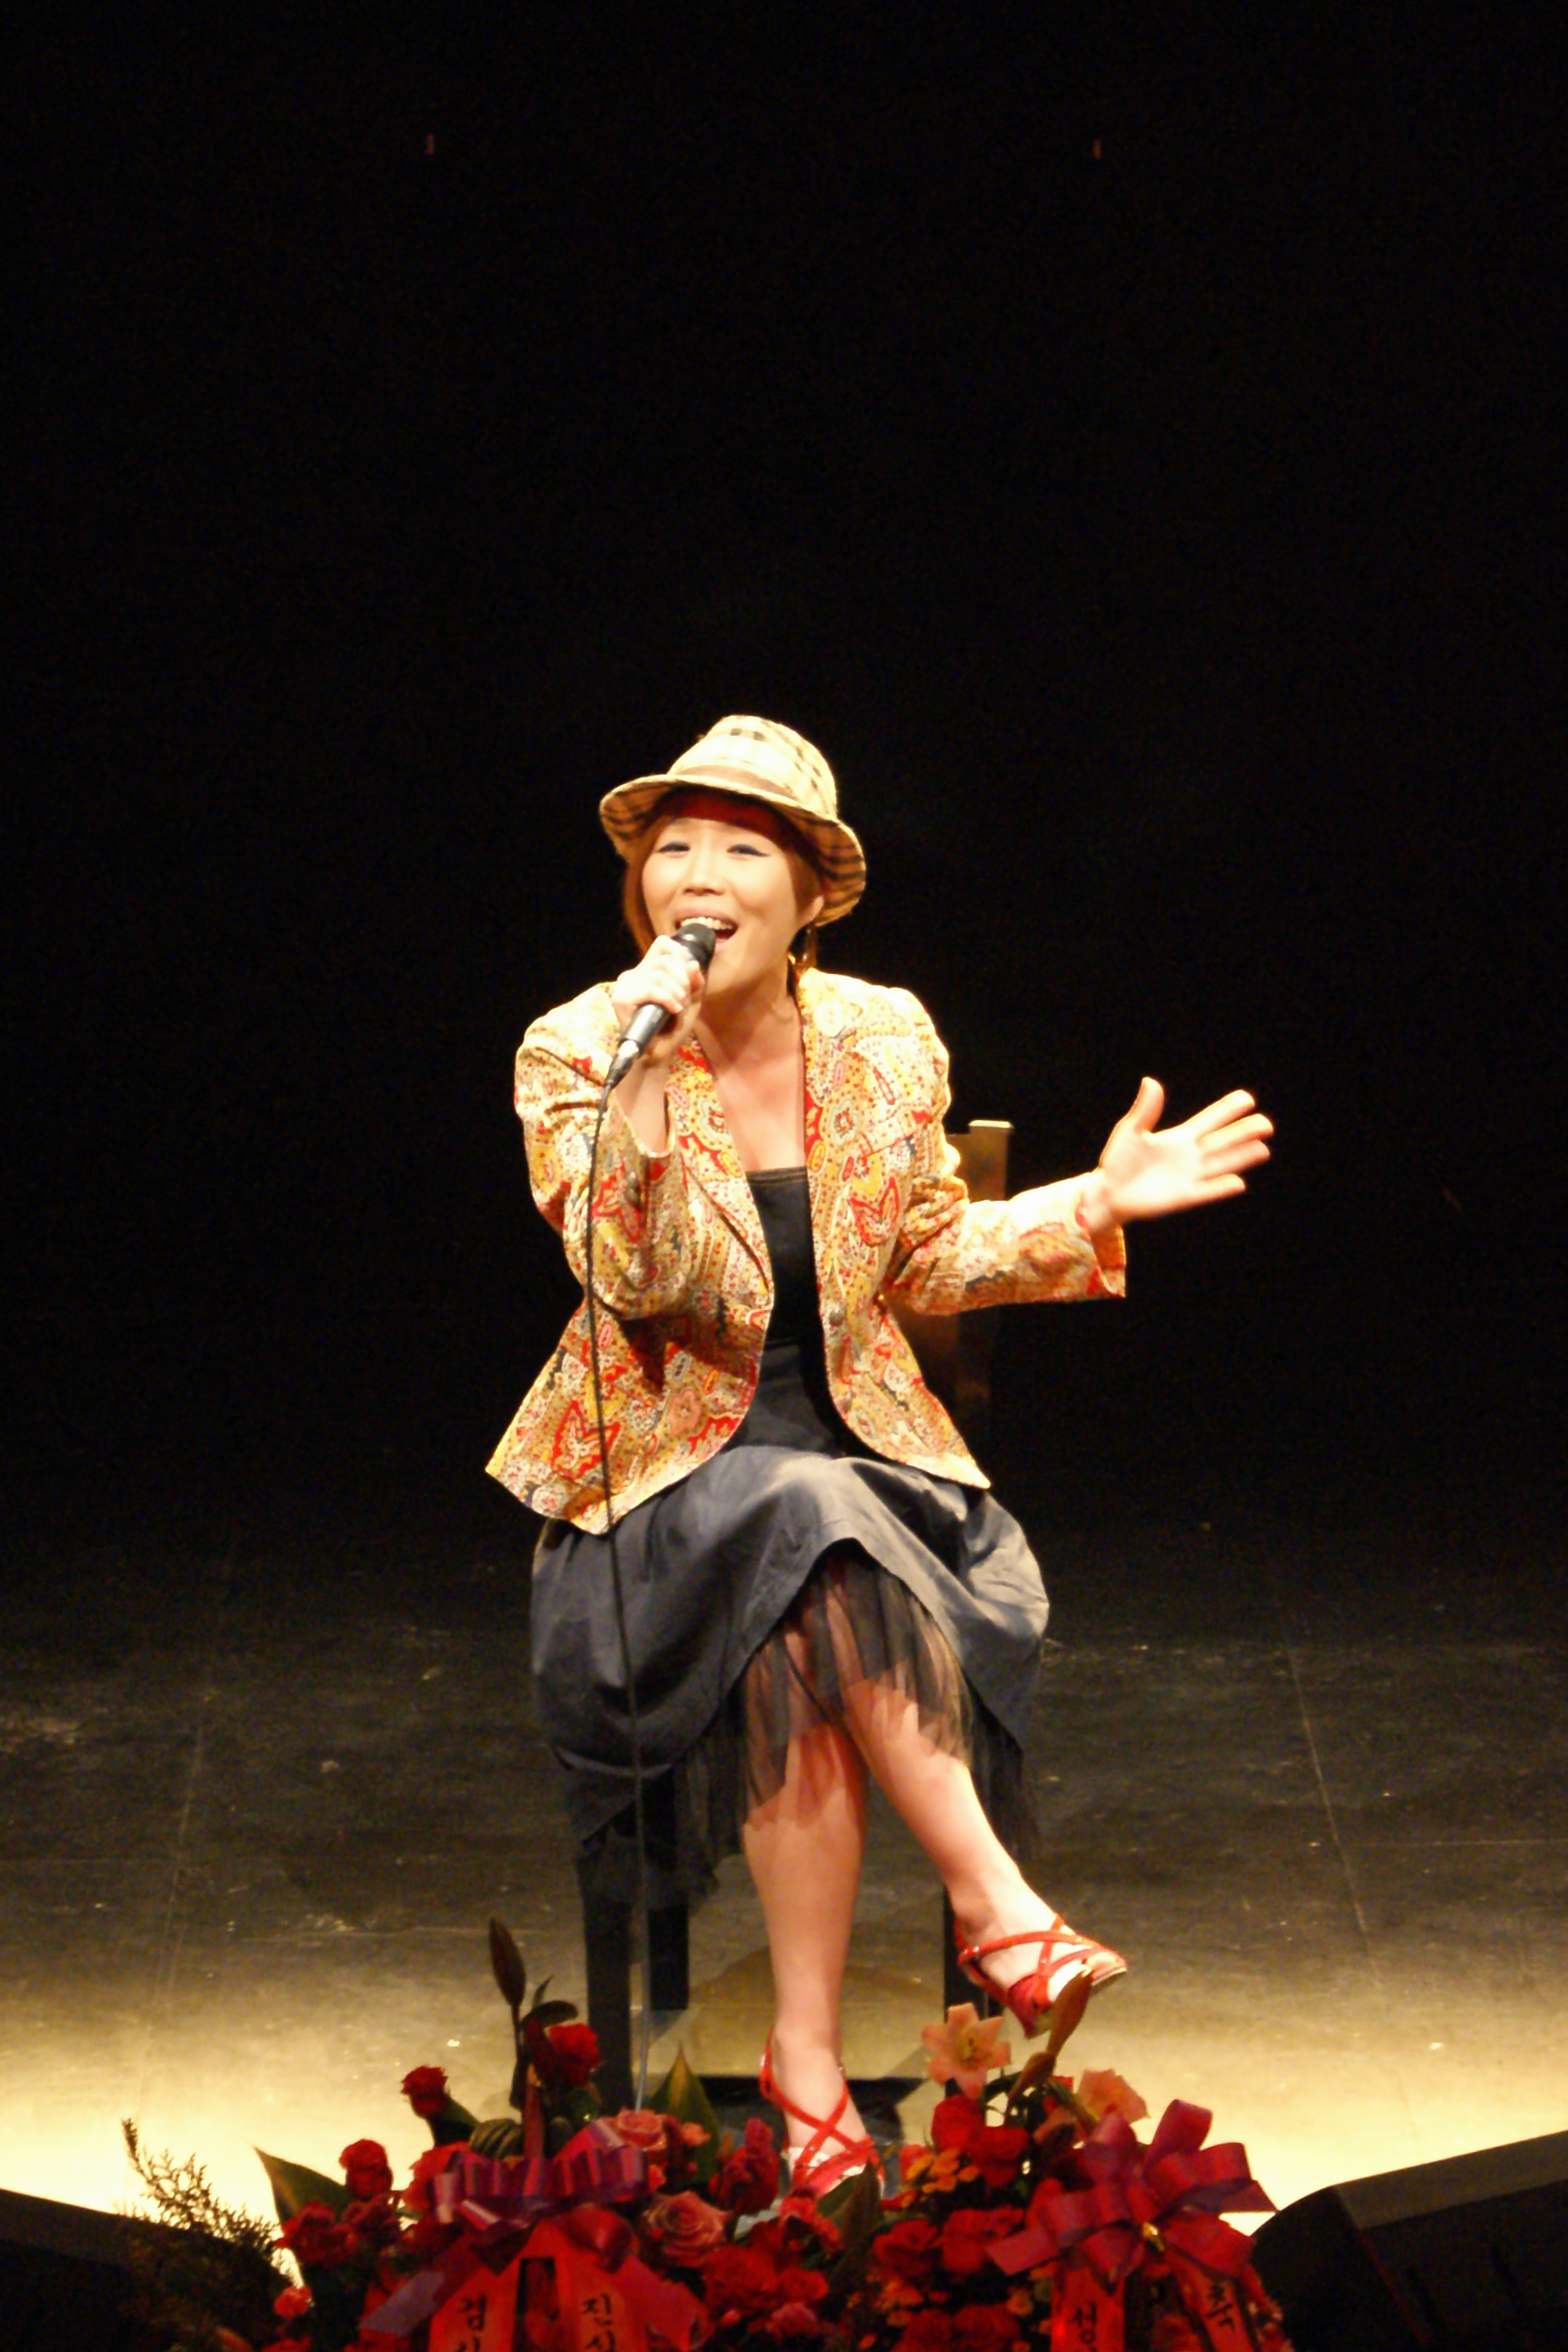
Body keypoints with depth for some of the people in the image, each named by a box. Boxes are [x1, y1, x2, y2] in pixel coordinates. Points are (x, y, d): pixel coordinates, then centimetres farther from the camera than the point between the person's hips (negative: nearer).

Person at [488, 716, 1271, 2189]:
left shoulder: (883, 1041, 3)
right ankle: (996, 1903, -25)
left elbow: (927, 1264, 11)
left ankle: (806, 2050, -21)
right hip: (673, 1470, -2)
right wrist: (648, 1084, -28)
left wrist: (1095, 1204, -2)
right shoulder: (574, 1055, -5)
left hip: (857, 1452, 2)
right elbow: (637, 1281, -17)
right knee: (808, 1538, -34)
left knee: (808, 1637, -30)